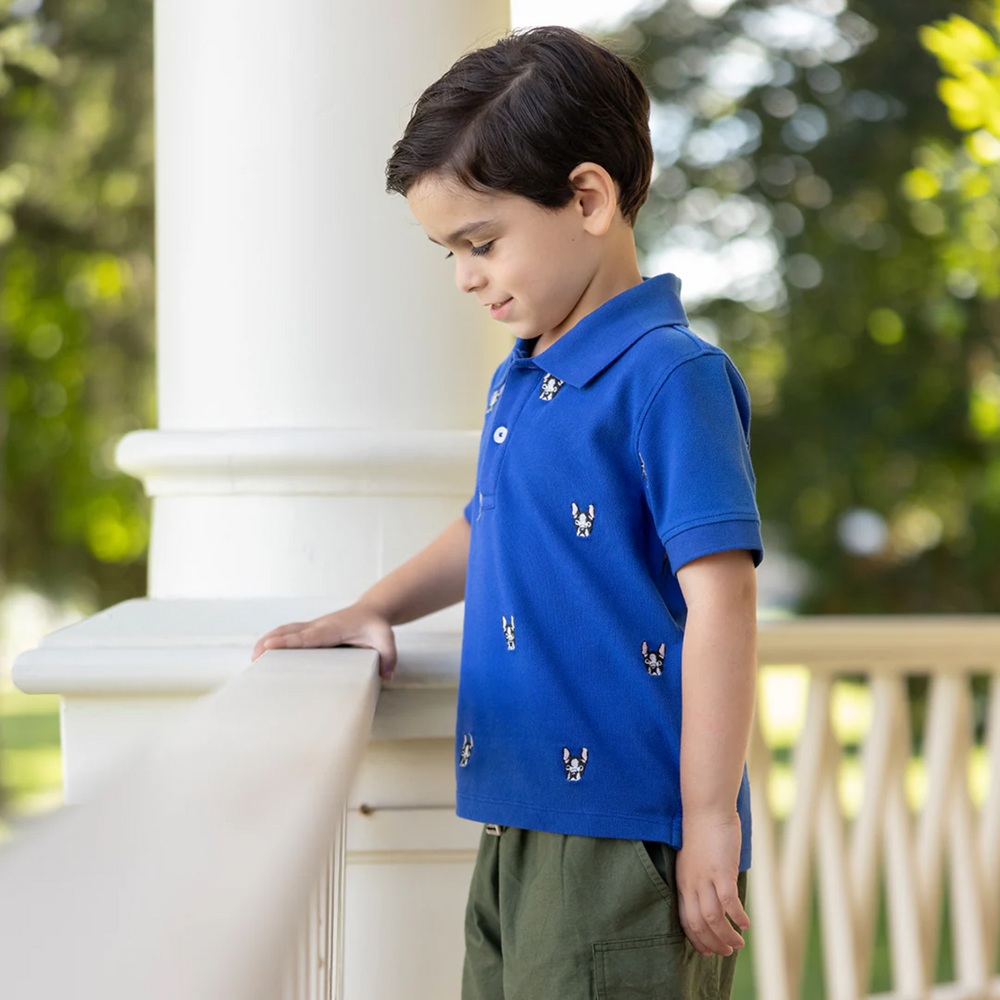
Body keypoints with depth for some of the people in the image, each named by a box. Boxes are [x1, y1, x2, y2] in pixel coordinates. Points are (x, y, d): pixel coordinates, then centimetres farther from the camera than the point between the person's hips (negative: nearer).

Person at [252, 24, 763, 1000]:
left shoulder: (668, 376, -14)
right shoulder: (514, 385, 14)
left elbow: (720, 596, -18)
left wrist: (711, 825, -19)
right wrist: (374, 609, 17)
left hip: (628, 839, -9)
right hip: (517, 831, 9)